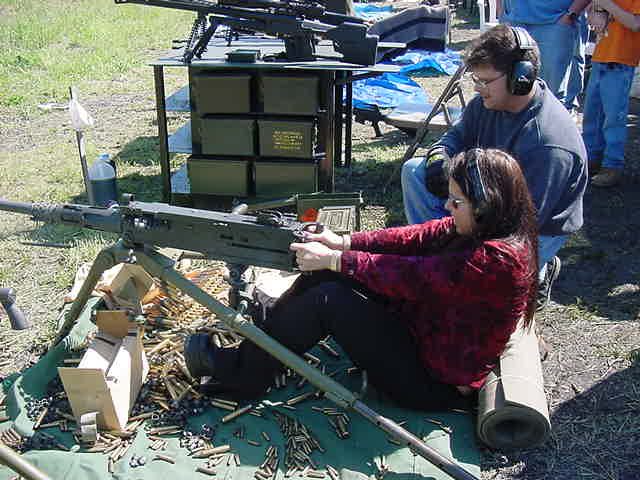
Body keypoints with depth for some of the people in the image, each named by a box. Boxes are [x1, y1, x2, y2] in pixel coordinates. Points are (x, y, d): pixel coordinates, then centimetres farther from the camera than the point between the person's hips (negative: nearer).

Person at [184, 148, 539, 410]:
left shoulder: (499, 259, -28)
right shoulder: (483, 228, -1)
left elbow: (410, 276, -27)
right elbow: (418, 237, -2)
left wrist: (332, 259, -20)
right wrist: (343, 243, -11)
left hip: (435, 383, -9)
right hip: (422, 329, 9)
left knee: (328, 298, -19)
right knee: (326, 276, -2)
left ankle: (242, 375, -2)